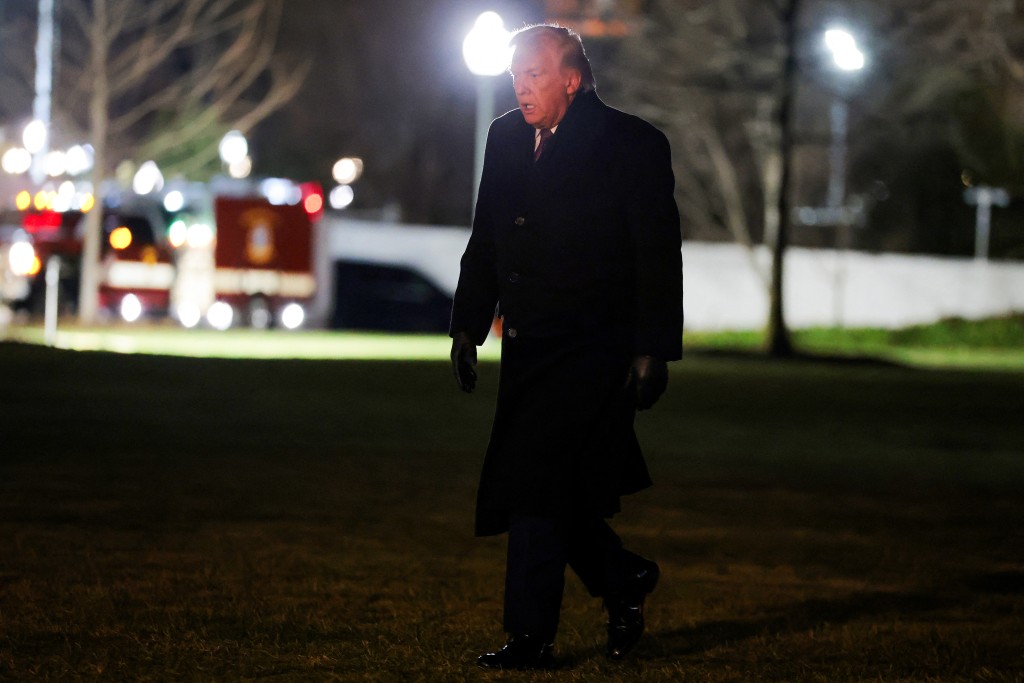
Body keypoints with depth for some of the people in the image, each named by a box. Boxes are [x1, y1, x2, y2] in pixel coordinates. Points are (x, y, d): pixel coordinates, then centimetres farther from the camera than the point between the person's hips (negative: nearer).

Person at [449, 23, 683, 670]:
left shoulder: (633, 144, -7)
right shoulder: (505, 138, 10)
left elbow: (659, 256, -8)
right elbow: (486, 244, 18)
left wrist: (655, 350, -13)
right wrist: (469, 327, 12)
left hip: (593, 349, -7)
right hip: (528, 348, 7)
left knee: (537, 484, -12)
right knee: (548, 491, 9)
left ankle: (531, 636, -6)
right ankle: (624, 579, 32)